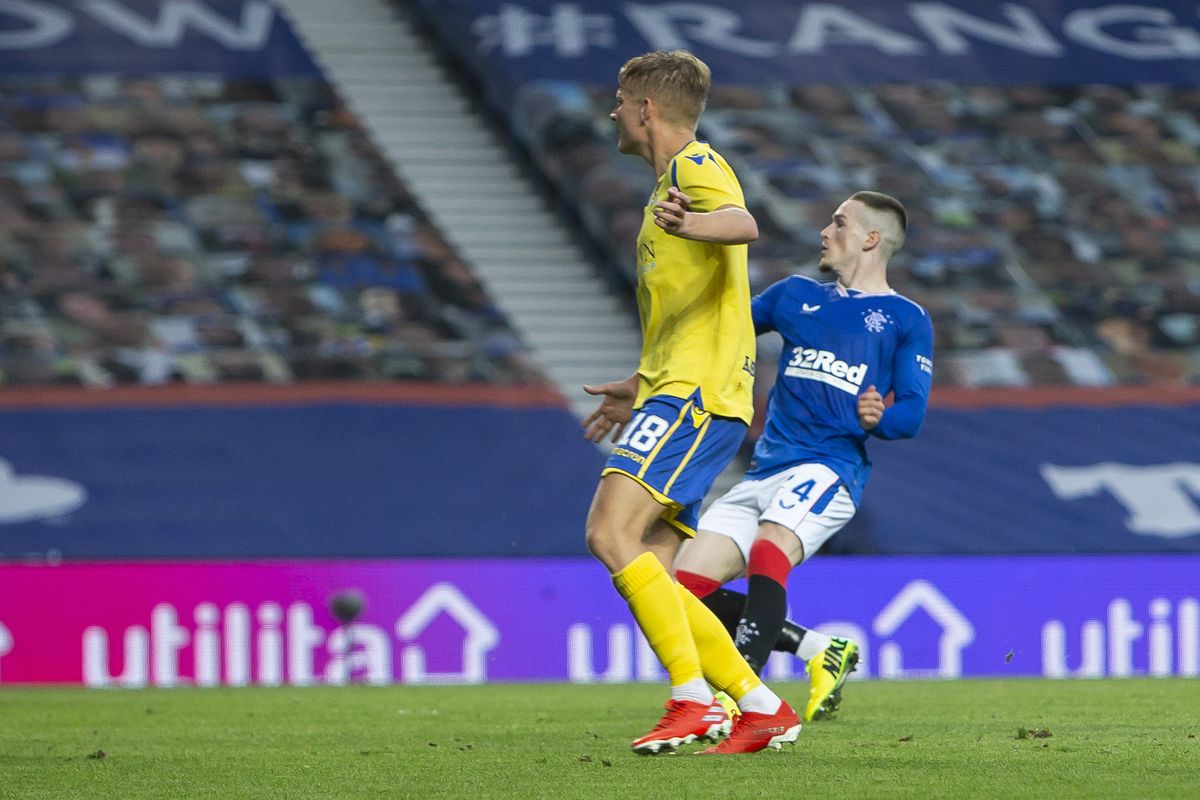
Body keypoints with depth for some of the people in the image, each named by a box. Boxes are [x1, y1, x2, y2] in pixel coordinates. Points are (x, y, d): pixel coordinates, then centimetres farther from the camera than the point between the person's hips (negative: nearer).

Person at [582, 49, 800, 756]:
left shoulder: (695, 165, -5)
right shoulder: (674, 182, 27)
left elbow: (744, 224, -30)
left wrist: (690, 223, -51)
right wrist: (642, 388, 45)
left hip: (695, 394, -10)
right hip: (677, 391, 10)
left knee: (612, 533, -22)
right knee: (647, 576, 3)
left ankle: (694, 699, -24)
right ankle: (761, 706, 4)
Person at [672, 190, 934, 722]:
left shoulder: (906, 320, 6)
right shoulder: (796, 295, 21)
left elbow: (911, 414, -2)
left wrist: (876, 420, -24)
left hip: (829, 468, -7)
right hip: (764, 473, 7)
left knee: (768, 551, -35)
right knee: (688, 586, -7)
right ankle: (821, 652, 7)